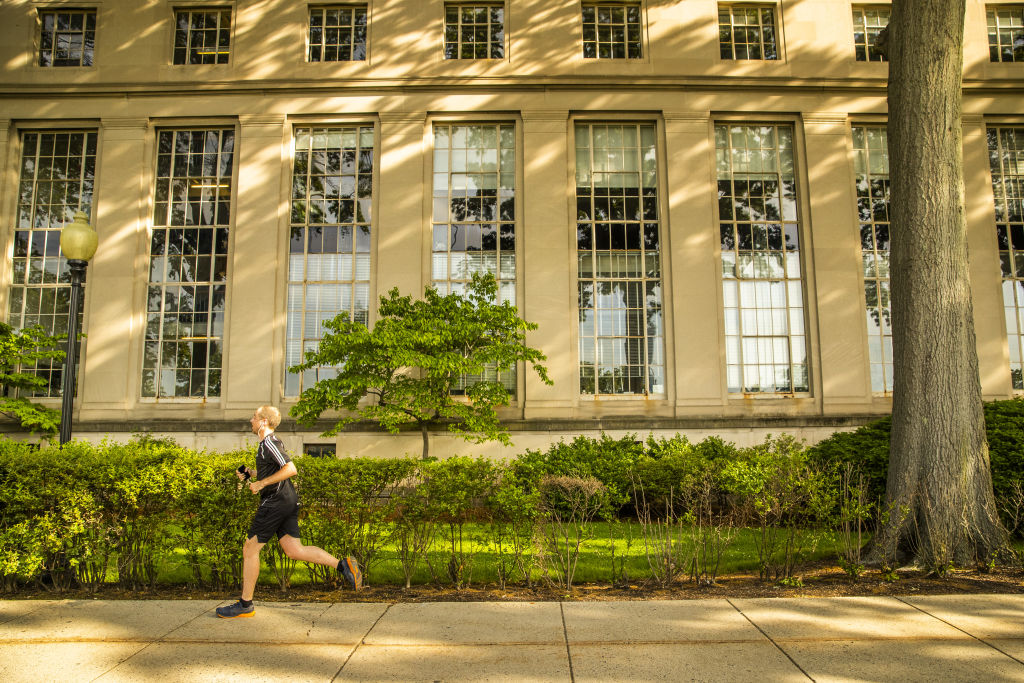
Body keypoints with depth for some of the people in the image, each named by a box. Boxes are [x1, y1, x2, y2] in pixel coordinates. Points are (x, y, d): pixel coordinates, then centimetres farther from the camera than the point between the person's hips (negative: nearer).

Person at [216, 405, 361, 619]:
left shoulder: (269, 443, -13)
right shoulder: (272, 442, 19)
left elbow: (290, 469, -24)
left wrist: (262, 483, -19)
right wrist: (251, 473, 21)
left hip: (276, 502, -10)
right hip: (287, 500, 10)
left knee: (250, 550, 1)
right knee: (294, 549, 5)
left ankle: (245, 605, 10)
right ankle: (343, 564, -4)